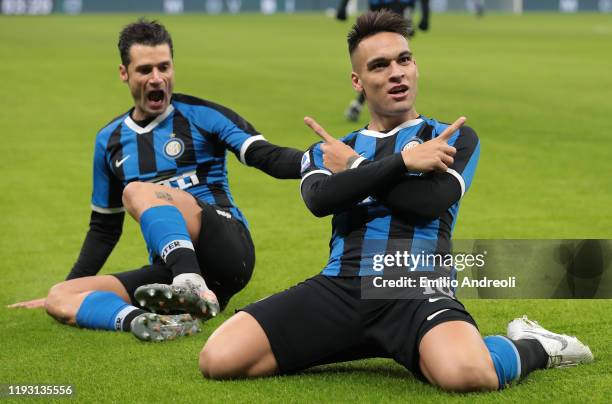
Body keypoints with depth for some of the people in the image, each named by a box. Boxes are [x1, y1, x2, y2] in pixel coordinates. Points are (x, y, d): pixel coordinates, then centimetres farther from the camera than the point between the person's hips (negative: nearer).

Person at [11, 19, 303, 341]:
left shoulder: (201, 115, 3)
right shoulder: (110, 140, 18)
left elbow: (269, 157, -8)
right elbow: (104, 227, 28)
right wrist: (70, 284, 26)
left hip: (229, 250, -5)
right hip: (170, 268, 5)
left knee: (138, 192, -29)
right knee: (59, 298, -13)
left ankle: (195, 289, -51)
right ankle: (136, 319, -42)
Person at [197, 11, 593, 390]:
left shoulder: (454, 139, 15)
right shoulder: (330, 151, 22)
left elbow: (430, 202, -5)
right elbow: (319, 199, -2)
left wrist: (355, 169, 6)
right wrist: (402, 162, -8)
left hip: (417, 289, -4)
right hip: (339, 288, 4)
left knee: (465, 373, -39)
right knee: (219, 359, -19)